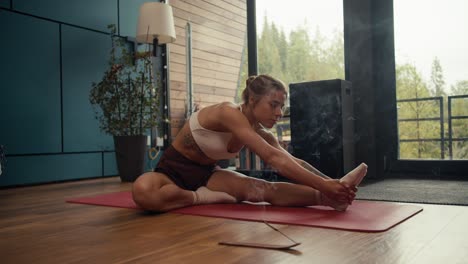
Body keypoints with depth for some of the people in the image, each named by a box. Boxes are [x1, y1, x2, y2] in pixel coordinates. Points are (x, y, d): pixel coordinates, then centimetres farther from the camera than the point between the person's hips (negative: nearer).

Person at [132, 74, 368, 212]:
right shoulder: (229, 113, -30)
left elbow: (292, 161, -13)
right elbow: (273, 158, -38)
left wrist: (330, 182, -27)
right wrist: (322, 184, -41)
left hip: (206, 172, 5)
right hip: (174, 169, -5)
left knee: (262, 188, -24)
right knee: (143, 192, -43)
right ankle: (203, 197, -28)